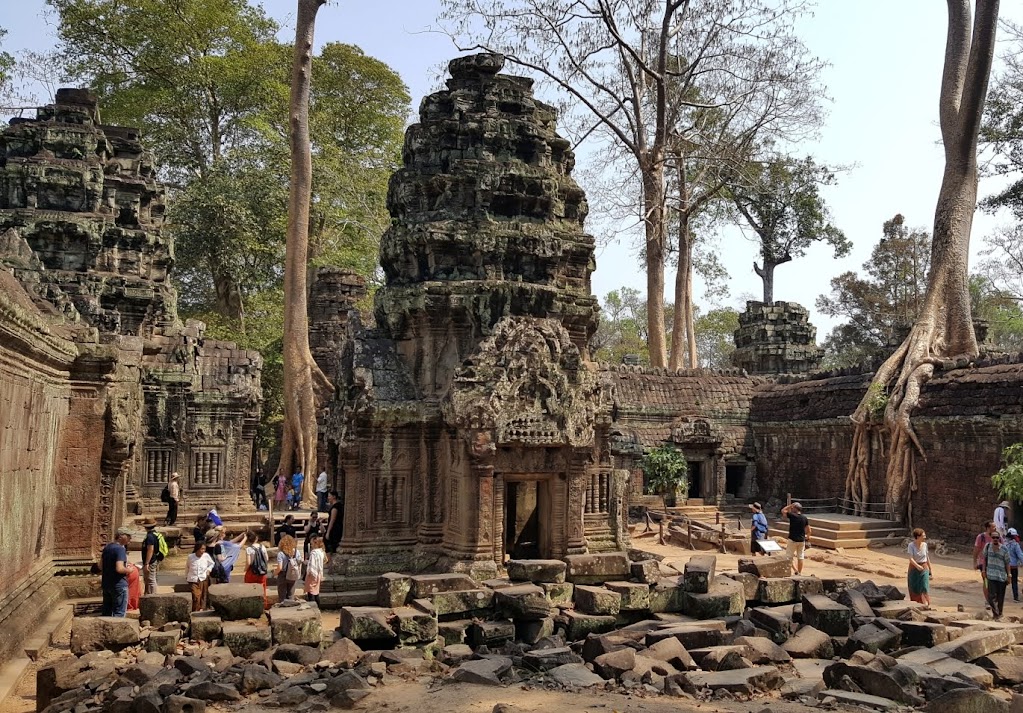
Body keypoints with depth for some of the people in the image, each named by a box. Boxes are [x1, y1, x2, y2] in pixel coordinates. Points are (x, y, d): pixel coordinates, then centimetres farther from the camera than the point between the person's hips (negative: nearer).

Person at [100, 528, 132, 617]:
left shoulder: (107, 547, 9)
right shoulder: (120, 549, -18)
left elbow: (100, 566, 16)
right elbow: (119, 569, -27)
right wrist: (128, 570, -9)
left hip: (106, 584, 8)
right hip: (119, 585, -8)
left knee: (106, 611, 18)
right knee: (119, 613, -1)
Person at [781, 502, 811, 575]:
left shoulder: (792, 516, -13)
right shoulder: (804, 518, 1)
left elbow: (783, 510, 2)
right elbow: (809, 530, 4)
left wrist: (790, 505, 2)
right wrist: (807, 537, 19)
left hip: (793, 539, -4)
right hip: (802, 540, 4)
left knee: (790, 556, 5)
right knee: (800, 557, 11)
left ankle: (795, 570, -11)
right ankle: (800, 573, 16)